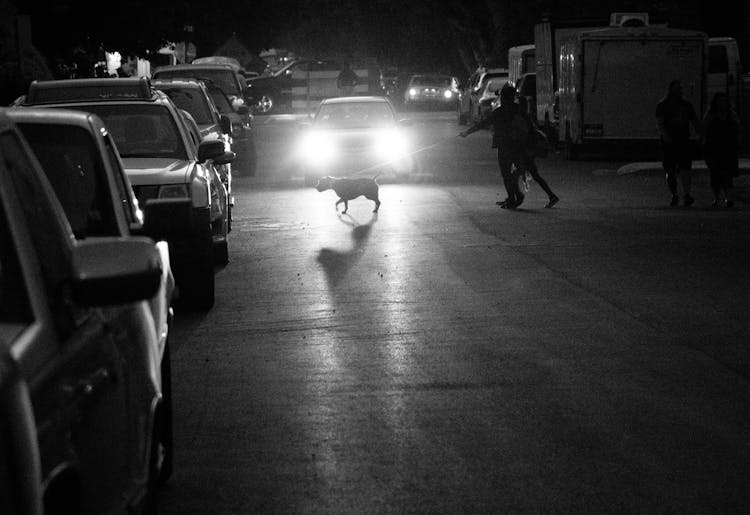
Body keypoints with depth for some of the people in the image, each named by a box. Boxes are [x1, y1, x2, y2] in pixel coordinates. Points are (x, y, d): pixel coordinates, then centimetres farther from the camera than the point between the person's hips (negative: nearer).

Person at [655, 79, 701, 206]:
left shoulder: (687, 105, 13)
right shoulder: (662, 105, 3)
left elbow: (695, 123, 16)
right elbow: (659, 122, -8)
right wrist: (665, 134, -26)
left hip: (684, 141, 1)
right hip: (668, 143, -1)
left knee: (685, 168, -15)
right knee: (670, 172, 4)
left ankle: (686, 195, -24)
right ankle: (674, 196, 19)